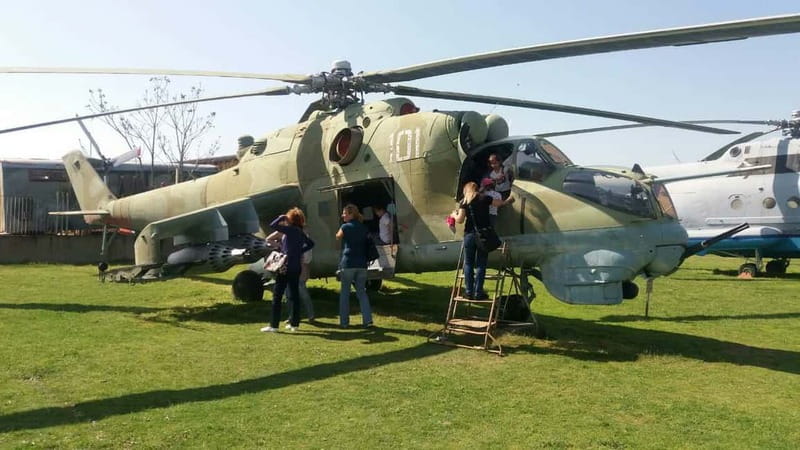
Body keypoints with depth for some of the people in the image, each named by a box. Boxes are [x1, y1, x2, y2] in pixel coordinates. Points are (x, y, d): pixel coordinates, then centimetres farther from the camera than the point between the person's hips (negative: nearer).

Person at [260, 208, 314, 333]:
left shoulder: (290, 229, -13)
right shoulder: (300, 232, 10)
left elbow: (273, 225, -20)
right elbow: (310, 244, 23)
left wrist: (281, 217, -5)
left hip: (286, 267, -8)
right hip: (296, 268, 8)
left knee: (277, 296, -2)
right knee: (293, 295, 13)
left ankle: (273, 325, -1)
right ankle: (294, 323, 17)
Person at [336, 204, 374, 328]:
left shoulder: (346, 226, -5)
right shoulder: (363, 228, 8)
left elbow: (338, 237, 12)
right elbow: (367, 242, 14)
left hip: (348, 264, -4)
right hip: (362, 264, 4)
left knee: (345, 292, 7)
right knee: (361, 292, 10)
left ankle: (344, 321, 9)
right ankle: (367, 320, 1)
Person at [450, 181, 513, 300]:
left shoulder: (464, 201, 1)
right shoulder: (484, 198, 2)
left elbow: (460, 220, -5)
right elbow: (500, 203, 9)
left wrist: (454, 215, 17)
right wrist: (508, 200, 30)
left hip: (470, 235, 0)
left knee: (468, 263, 10)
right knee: (481, 264, 4)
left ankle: (469, 291, 10)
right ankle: (478, 292, 4)